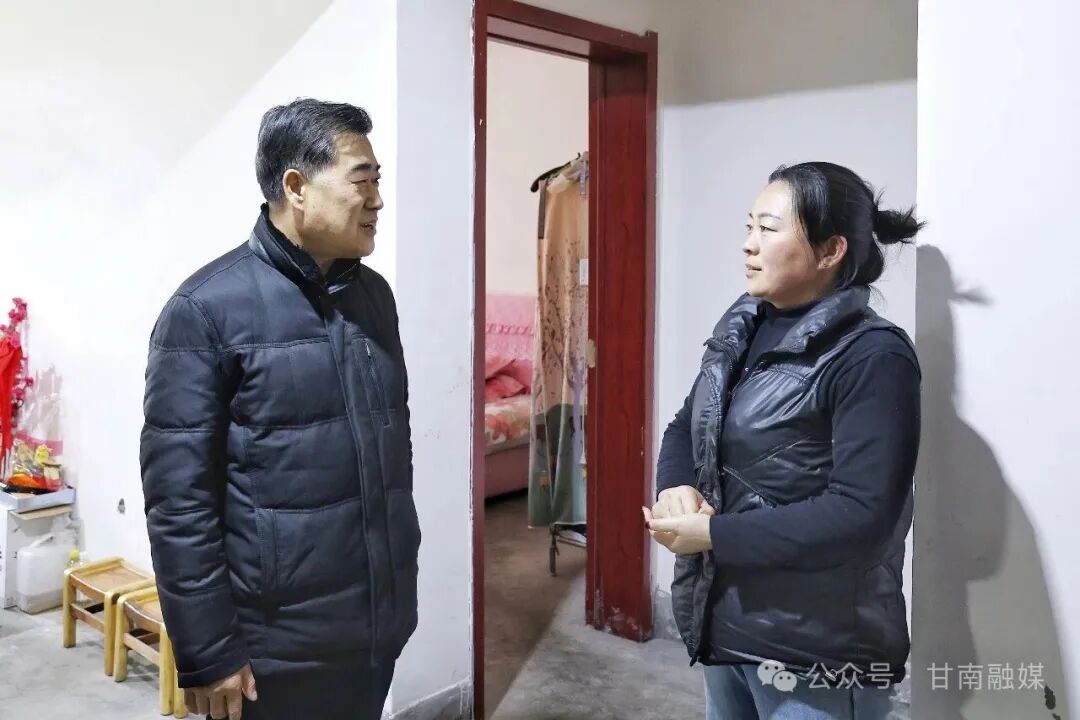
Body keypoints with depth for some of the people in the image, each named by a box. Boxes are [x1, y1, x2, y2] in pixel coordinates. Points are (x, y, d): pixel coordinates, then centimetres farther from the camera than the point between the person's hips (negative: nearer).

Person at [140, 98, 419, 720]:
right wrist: (207, 654, -13)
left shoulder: (374, 294, 7)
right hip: (278, 646, -5)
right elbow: (179, 495, -14)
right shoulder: (208, 308, -13)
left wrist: (401, 573, 15)